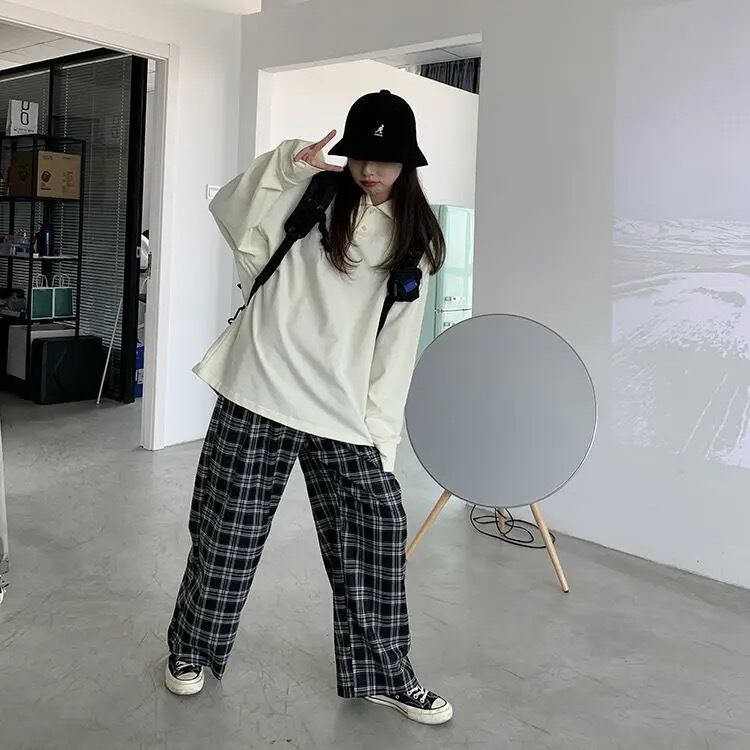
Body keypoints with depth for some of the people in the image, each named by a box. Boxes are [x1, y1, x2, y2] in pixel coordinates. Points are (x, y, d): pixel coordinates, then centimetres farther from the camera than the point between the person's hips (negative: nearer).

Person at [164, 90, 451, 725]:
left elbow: (397, 343, 6)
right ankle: (192, 650, 31)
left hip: (345, 414, 2)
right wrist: (287, 164, -17)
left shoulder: (414, 236, 8)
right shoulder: (312, 196, 2)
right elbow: (231, 214, -5)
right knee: (228, 531, 7)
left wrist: (380, 424, -1)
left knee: (376, 536, 2)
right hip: (260, 394, -2)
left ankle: (383, 673, 22)